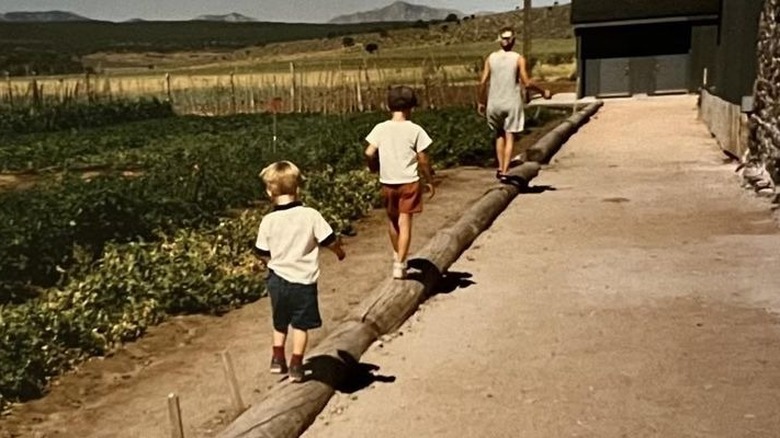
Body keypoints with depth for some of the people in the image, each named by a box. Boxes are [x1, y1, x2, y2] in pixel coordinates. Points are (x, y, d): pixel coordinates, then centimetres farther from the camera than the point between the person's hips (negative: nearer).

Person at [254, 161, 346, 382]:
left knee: (280, 322, 22)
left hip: (277, 279, 2)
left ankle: (277, 360, 27)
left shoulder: (268, 221, -9)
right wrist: (340, 252, 11)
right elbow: (330, 241, -10)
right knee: (300, 324, 11)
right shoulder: (310, 215, -15)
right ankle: (296, 365, 13)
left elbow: (263, 253, 0)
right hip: (303, 281, -2)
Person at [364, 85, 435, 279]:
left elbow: (369, 153, -10)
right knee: (405, 222, 0)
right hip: (409, 182, -2)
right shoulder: (415, 130, -9)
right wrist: (430, 181, 5)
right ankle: (399, 264, -6)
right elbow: (423, 159, -7)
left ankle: (398, 255, 38)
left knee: (392, 219, 21)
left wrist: (374, 168, 10)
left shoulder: (381, 128, -4)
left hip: (387, 182, 3)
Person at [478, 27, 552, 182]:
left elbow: (483, 82, 0)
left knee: (499, 134, 19)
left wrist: (481, 102, 12)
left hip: (495, 103, 2)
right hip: (512, 103, -2)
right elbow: (527, 83, -9)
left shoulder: (491, 58, 1)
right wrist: (543, 91, 6)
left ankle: (500, 168, 11)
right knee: (510, 137, 3)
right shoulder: (518, 59, -6)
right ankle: (505, 171, -5)